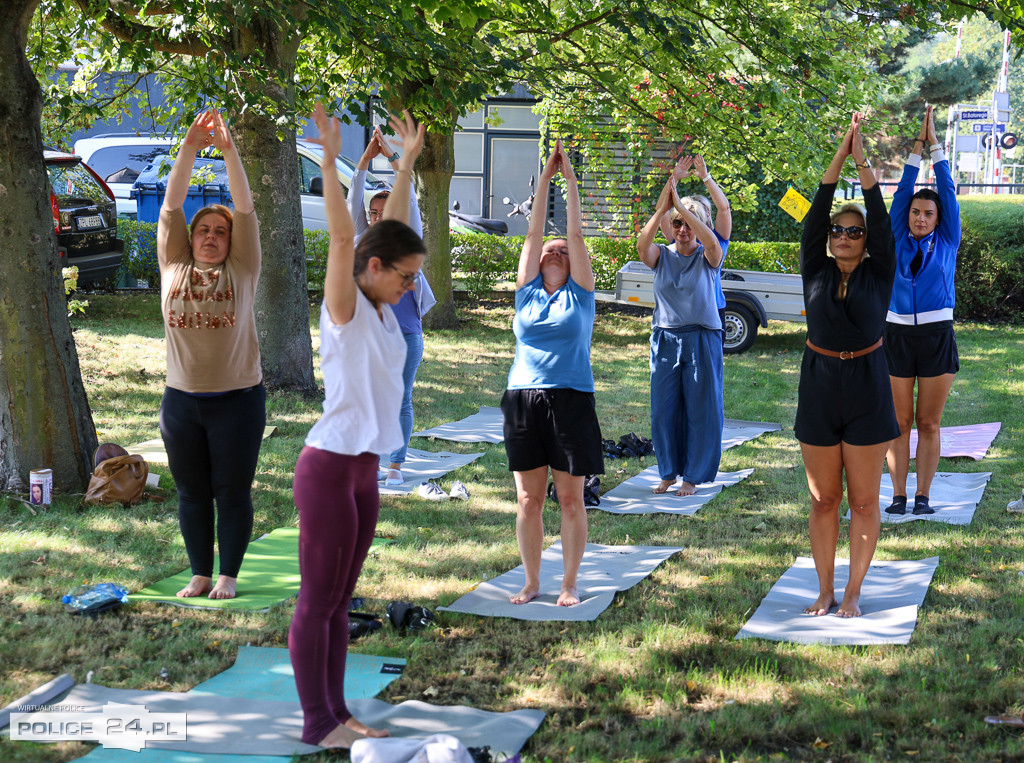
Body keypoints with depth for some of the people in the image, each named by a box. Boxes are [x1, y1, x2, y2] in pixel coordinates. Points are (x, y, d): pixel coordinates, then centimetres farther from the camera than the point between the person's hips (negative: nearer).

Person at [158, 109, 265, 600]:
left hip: (238, 398, -2)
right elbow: (171, 206, -1)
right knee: (191, 494, 10)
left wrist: (228, 149, -15)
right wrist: (190, 148, -9)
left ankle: (228, 575, 17)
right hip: (181, 399, 2)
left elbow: (246, 209, -8)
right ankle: (200, 574, 22)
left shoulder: (241, 272, 0)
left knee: (233, 493, 5)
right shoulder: (174, 269, 5)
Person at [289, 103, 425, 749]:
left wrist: (408, 161, 19)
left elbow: (393, 223, 15)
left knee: (340, 600, 13)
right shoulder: (345, 309, -11)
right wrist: (330, 160, -29)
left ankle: (337, 714, 20)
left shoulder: (381, 308, 9)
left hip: (364, 468, 8)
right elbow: (344, 236, -23)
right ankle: (318, 721, 6)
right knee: (318, 600, 0)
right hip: (330, 466, -8)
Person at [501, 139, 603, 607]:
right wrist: (545, 178, 6)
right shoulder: (528, 291, 11)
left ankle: (569, 584, 11)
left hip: (571, 401, -2)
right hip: (523, 398, 2)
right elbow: (534, 231, 9)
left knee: (570, 499, 2)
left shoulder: (579, 293, 6)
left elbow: (576, 233, 2)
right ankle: (531, 582, 15)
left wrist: (570, 180, 4)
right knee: (528, 498, 5)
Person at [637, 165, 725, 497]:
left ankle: (692, 476, 13)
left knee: (701, 409, 2)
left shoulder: (707, 258, -1)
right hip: (665, 340, 2)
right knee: (663, 409, 5)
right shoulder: (662, 256, 4)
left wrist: (682, 206, -28)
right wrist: (661, 209, -30)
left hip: (701, 341, -2)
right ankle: (668, 472, 20)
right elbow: (642, 245, -18)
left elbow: (712, 242, -24)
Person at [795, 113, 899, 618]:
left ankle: (853, 593, 12)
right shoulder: (816, 273, 4)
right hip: (818, 390, 2)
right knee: (823, 500, 7)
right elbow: (813, 220, -5)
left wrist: (864, 163, -13)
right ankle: (825, 590, 17)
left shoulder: (878, 275, 0)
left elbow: (881, 222, -10)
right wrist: (839, 159, -10)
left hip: (867, 392, -2)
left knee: (863, 501, 3)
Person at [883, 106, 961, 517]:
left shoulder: (947, 242, 6)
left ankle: (922, 496, 7)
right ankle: (898, 495, 7)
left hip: (937, 337, -1)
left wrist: (936, 144, 4)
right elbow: (902, 193, 4)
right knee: (900, 422, 3)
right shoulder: (898, 241, 8)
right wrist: (918, 146, 3)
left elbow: (948, 192, 3)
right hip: (897, 335, 1)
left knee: (929, 423, 3)